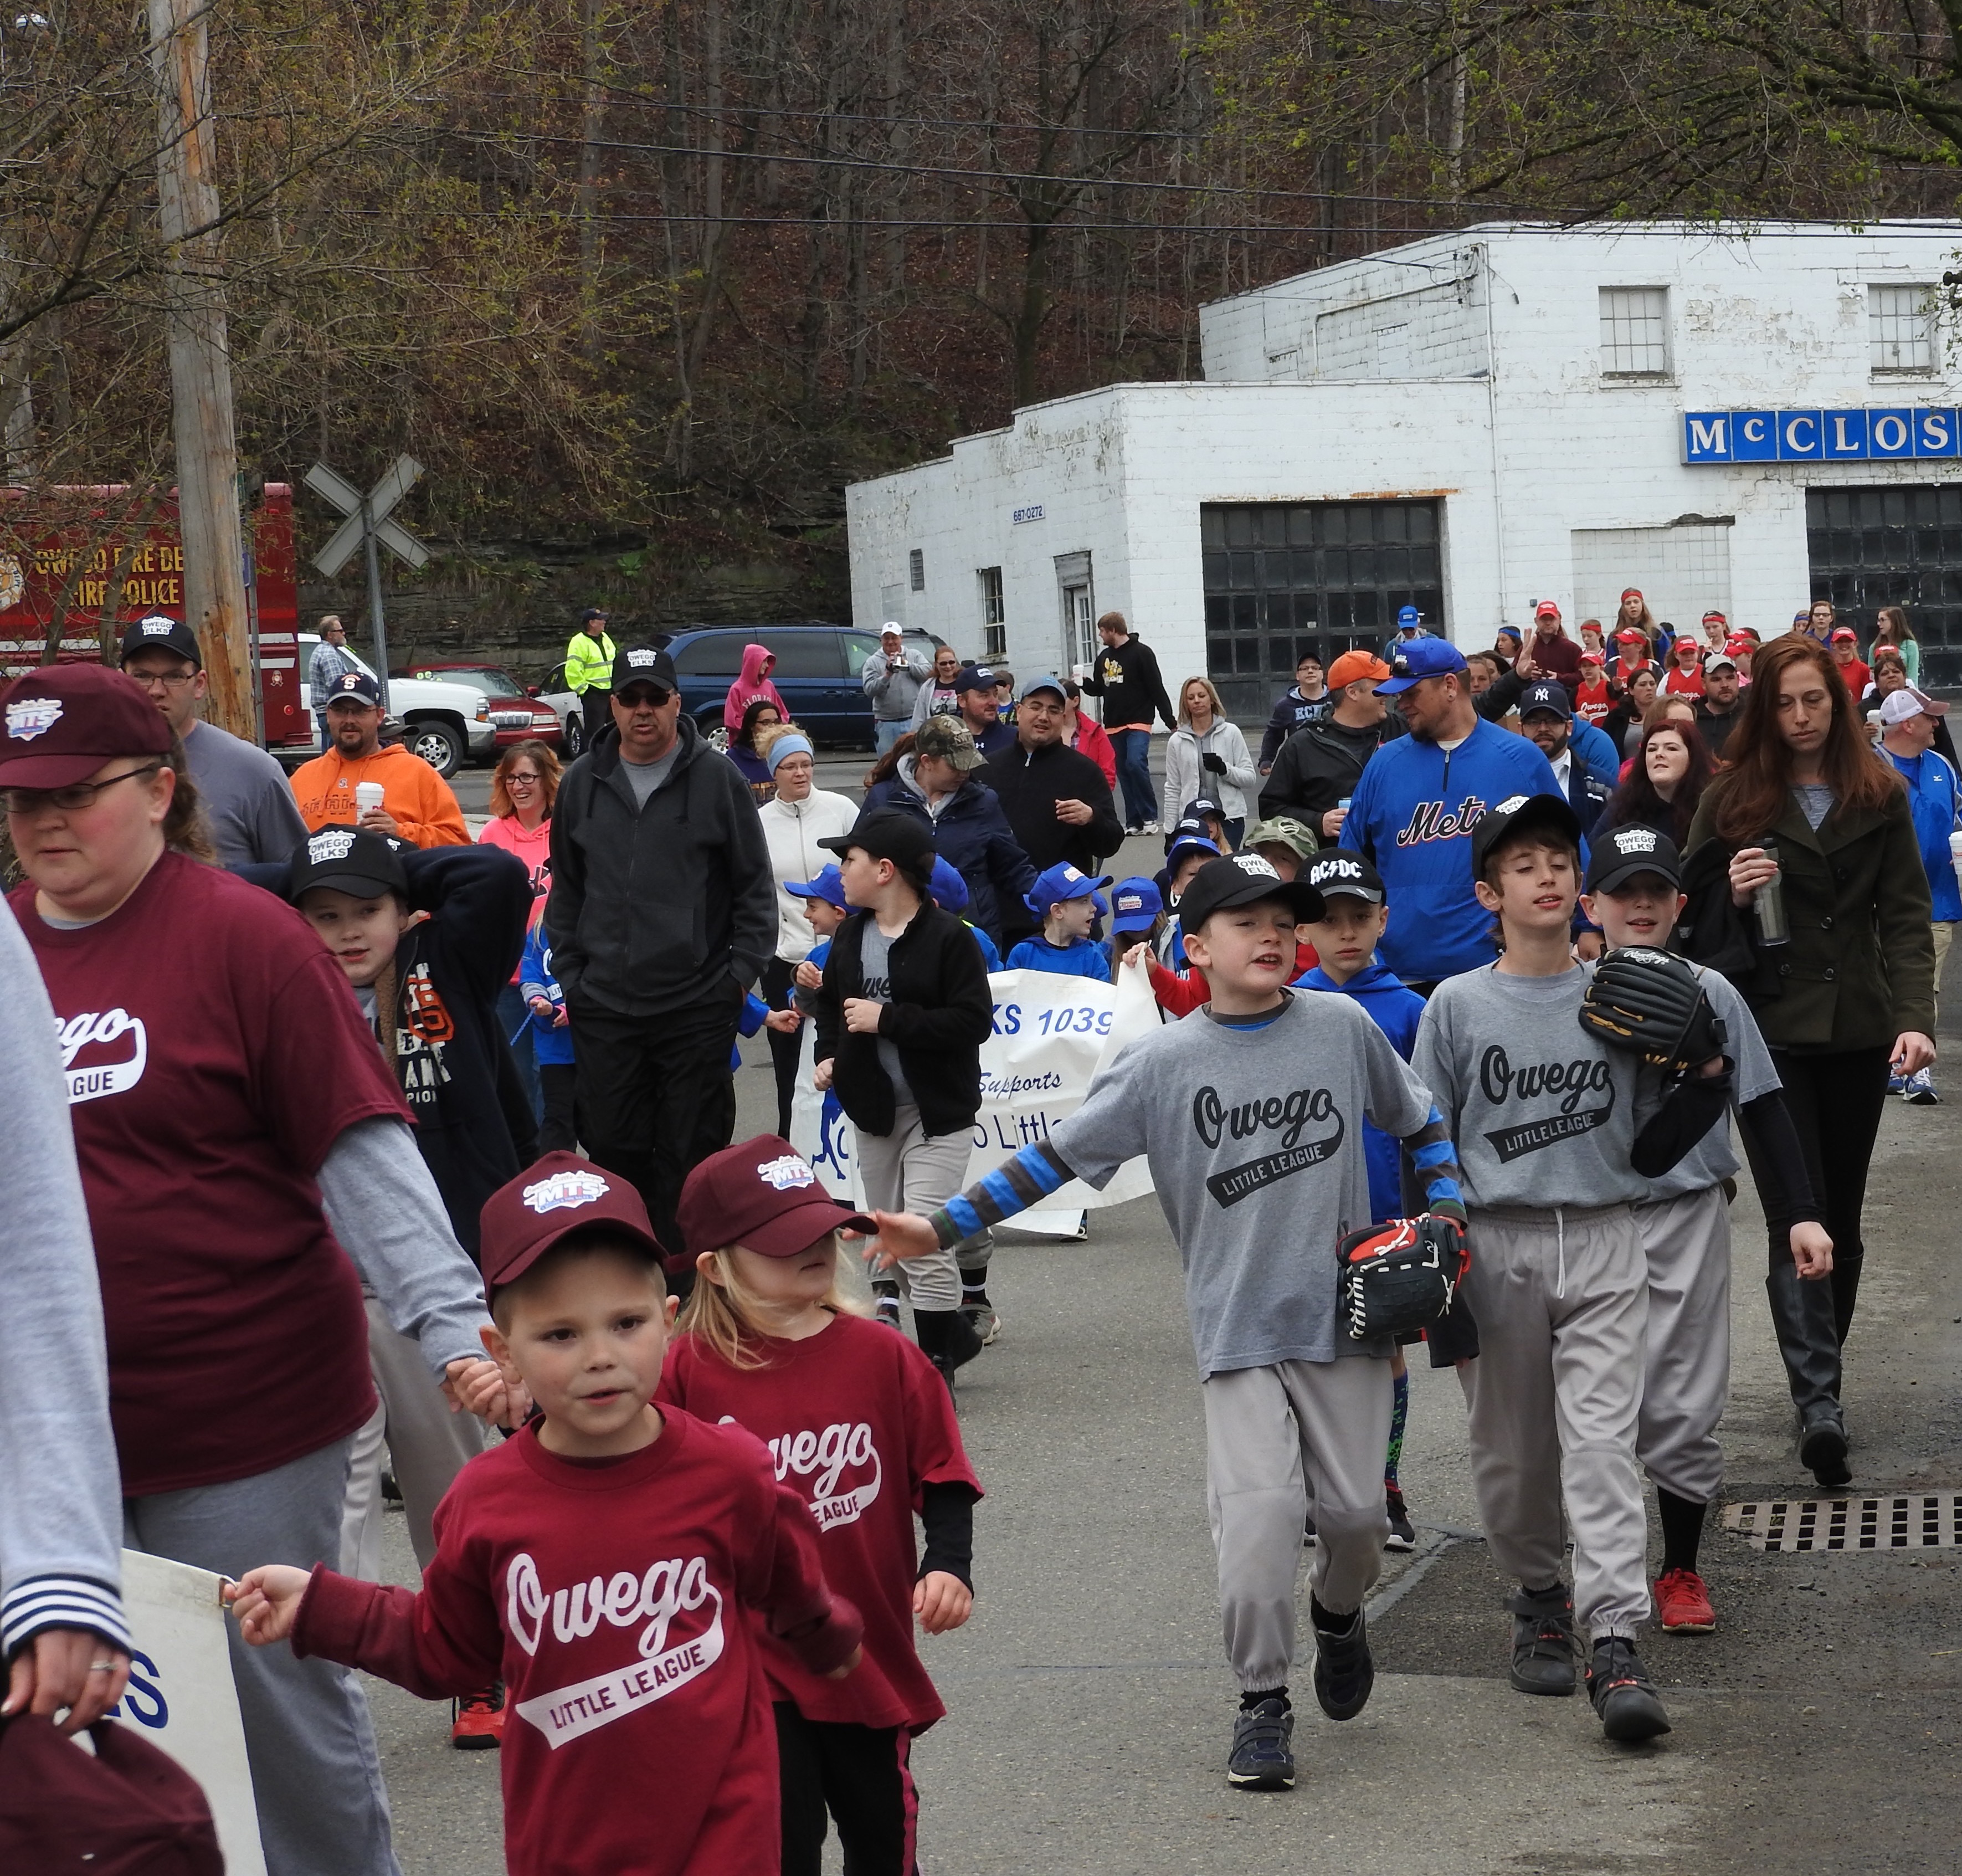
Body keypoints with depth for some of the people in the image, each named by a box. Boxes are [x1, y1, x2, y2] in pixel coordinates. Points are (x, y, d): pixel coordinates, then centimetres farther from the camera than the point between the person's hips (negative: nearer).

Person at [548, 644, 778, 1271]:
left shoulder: (716, 778, 0)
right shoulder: (583, 783, 10)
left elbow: (755, 886, 3)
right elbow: (565, 890, 18)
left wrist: (741, 972, -4)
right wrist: (570, 972, 10)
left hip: (697, 1006, -3)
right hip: (603, 1007, 3)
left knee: (690, 1149, 1)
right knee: (614, 1145, 5)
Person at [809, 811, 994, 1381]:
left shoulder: (947, 937, -15)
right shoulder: (851, 936, 7)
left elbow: (974, 1022, -21)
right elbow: (829, 1001, 24)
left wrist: (888, 1020, -22)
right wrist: (829, 1053, 6)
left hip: (938, 1109, -8)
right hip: (873, 1106, 8)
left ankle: (936, 1360, -2)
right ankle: (953, 1334, 31)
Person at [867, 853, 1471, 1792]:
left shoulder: (1344, 1028, 2)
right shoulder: (1161, 1061, -3)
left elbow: (1420, 1123, 17)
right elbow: (1056, 1156, -2)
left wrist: (1446, 1214, 6)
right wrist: (943, 1228, -7)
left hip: (1348, 1318, 2)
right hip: (1237, 1327, -2)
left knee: (1355, 1511, 6)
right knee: (1256, 1515, -13)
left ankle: (1338, 1614, 40)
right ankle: (1262, 1703, 3)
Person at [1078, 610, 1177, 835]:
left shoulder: (1141, 653, -7)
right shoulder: (1104, 657, 13)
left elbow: (1157, 690, -10)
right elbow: (1098, 689, 21)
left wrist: (1170, 722, -12)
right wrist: (1084, 682, 0)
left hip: (1138, 723, -7)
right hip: (1113, 726, 7)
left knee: (1135, 763, -22)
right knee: (1124, 772, 5)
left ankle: (1150, 816, -11)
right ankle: (1134, 822, 8)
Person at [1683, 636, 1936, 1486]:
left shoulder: (1879, 795, 5)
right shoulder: (1732, 800, 1)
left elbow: (1906, 916, 2)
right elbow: (1689, 913, 8)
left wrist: (1915, 1017, -11)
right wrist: (1730, 895, -15)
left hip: (1857, 1031, 2)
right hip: (1770, 1030, -2)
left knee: (1841, 1216, 10)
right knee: (1798, 1216, -11)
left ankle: (1819, 1384, 23)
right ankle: (1820, 1403, -18)